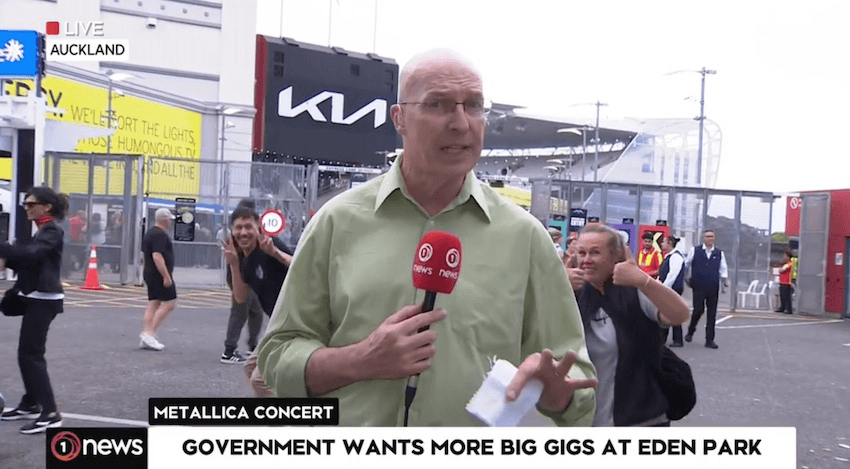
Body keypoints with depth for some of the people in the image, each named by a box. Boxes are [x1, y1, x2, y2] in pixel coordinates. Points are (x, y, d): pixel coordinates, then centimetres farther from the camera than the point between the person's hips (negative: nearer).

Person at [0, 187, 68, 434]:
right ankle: (30, 404, 26)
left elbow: (30, 254, -29)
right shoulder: (42, 231, 17)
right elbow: (27, 261, 15)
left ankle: (50, 413, -8)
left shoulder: (52, 232, -12)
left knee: (31, 354, -9)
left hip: (44, 300, -9)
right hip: (36, 298, 9)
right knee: (28, 353, 15)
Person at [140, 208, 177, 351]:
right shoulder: (160, 235, -15)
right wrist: (166, 276, -23)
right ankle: (149, 333, -12)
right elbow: (157, 256, -23)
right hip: (160, 274, -10)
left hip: (149, 274, 10)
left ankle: (145, 337, 6)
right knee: (170, 303, -7)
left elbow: (145, 254, 24)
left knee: (153, 305, 8)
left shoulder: (150, 233, 17)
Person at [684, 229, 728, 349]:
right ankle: (690, 331, 17)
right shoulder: (695, 250, 5)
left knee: (712, 314, 2)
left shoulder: (719, 253, 12)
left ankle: (710, 340, 9)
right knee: (698, 310, -9)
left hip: (713, 289, 3)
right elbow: (685, 264, 11)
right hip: (699, 287, -2)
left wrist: (725, 284, 10)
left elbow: (723, 270, 15)